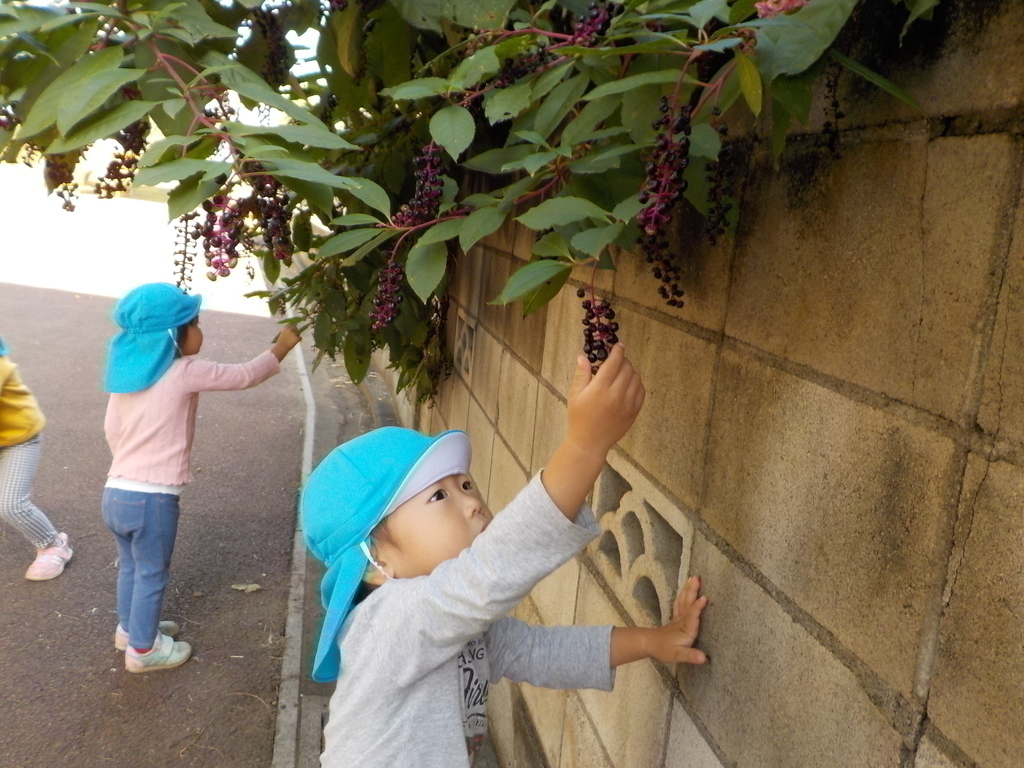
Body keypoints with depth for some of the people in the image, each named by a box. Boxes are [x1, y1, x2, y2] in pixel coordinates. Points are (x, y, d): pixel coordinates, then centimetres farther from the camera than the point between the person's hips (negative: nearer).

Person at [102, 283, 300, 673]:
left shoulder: (126, 373, 6)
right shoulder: (186, 373, -14)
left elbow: (112, 430, 13)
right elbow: (244, 376, -7)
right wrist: (281, 347, 6)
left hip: (115, 492, 7)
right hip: (152, 498, -7)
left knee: (130, 566, 25)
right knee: (151, 574, 11)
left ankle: (129, 628, 44)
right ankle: (143, 649, 26)